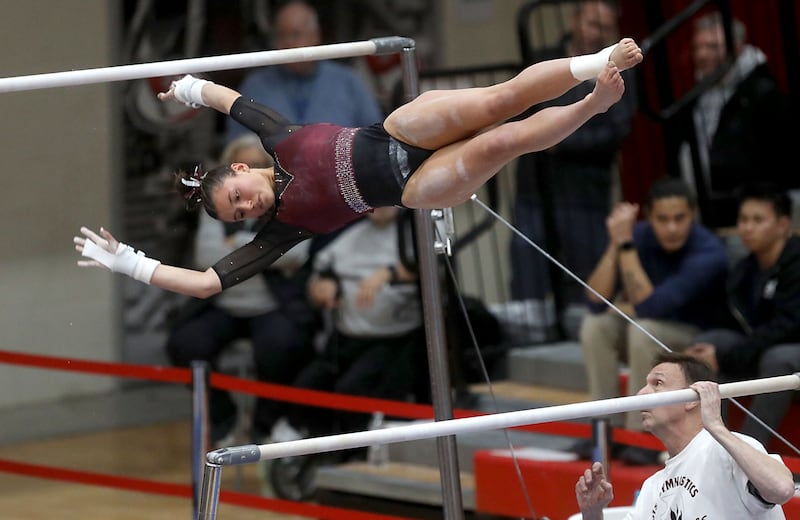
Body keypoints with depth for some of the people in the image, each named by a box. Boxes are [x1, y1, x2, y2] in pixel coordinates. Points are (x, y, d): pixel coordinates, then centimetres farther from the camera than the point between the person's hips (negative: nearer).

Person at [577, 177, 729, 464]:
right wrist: (615, 244, -27)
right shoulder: (639, 236, -10)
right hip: (653, 343, 6)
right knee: (595, 325, -19)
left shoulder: (708, 252, -26)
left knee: (644, 329, -32)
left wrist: (626, 243, -24)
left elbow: (649, 305, -33)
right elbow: (596, 302, -17)